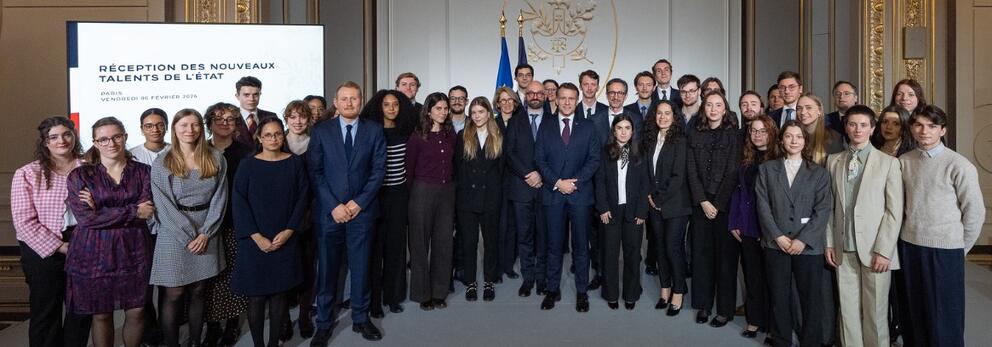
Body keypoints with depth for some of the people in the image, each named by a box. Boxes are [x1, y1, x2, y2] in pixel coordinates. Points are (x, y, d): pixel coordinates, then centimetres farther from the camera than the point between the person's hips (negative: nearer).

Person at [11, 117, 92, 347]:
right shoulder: (27, 174, -3)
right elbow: (24, 221, -9)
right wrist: (58, 246, -13)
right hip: (43, 251, -2)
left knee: (82, 310, 11)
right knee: (46, 313, 11)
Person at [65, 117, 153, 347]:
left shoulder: (143, 172, 4)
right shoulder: (80, 175, 1)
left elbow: (147, 211, -7)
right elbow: (85, 218, -11)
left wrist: (101, 211, -14)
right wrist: (133, 211, -13)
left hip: (134, 251, 1)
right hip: (94, 254, -1)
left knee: (136, 312, 5)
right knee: (101, 314, 9)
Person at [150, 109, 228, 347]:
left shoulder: (215, 158, 3)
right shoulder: (162, 163, -2)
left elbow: (219, 198, 0)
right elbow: (163, 205, -6)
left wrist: (205, 233, -8)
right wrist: (189, 236, -12)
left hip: (206, 234, 2)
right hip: (174, 235, -2)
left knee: (198, 291, 10)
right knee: (174, 294, 1)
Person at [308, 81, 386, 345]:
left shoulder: (374, 130, 4)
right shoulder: (320, 131, 3)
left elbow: (379, 170, 0)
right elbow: (315, 172, -1)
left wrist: (359, 202, -8)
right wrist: (334, 206, -10)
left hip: (361, 210, 1)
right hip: (329, 211, 0)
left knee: (360, 267, 9)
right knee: (327, 269, 7)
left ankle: (360, 318, 25)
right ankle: (324, 323, 21)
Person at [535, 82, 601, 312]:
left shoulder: (588, 126, 6)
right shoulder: (545, 127, 8)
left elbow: (594, 159, 0)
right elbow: (539, 159, 2)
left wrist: (575, 182, -12)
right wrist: (557, 182, -10)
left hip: (580, 193, -1)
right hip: (553, 193, 1)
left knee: (581, 245, 5)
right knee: (554, 245, 7)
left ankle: (582, 292, 15)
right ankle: (553, 290, 18)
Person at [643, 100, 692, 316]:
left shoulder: (680, 141, -8)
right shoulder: (650, 140, 9)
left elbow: (678, 176, -12)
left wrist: (659, 198, -10)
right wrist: (650, 195, 0)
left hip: (675, 204, -5)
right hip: (655, 203, 5)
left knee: (673, 247, -5)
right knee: (660, 246, 10)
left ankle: (678, 293, 10)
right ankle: (665, 289, 22)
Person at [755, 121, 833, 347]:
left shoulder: (819, 173, 7)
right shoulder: (766, 169, 9)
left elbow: (823, 209, -1)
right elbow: (763, 206, 2)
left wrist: (803, 239, -12)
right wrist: (777, 236, -8)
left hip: (809, 246, 0)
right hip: (776, 244, 1)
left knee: (811, 300, 4)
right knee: (779, 299, 6)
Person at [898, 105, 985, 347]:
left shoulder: (959, 165, -8)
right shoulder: (904, 161, 2)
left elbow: (975, 212, -3)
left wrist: (960, 248, 3)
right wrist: (911, 228, 6)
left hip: (944, 249, -3)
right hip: (909, 245, 3)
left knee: (944, 316, 6)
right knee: (913, 313, 13)